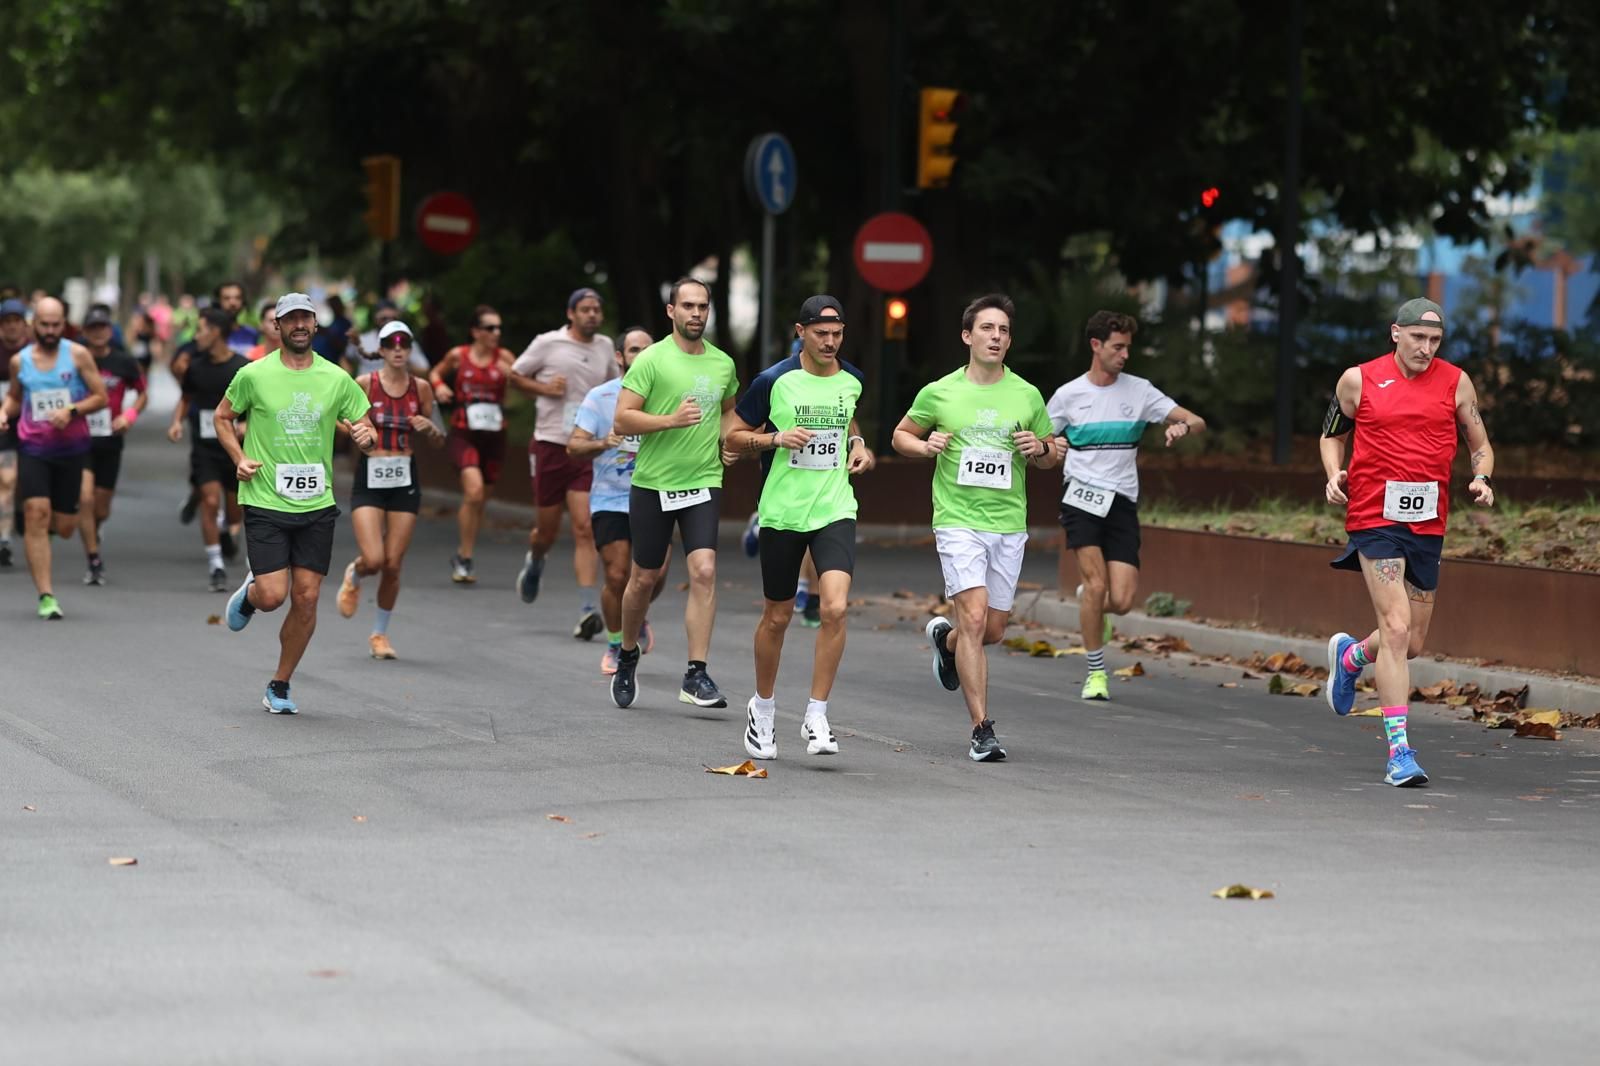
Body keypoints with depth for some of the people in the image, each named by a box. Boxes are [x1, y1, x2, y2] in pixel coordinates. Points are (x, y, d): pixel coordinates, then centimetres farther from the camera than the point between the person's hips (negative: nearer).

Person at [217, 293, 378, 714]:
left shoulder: (336, 379, 2)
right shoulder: (253, 375, -3)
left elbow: (365, 429, 9)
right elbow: (223, 417, 11)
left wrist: (366, 437, -15)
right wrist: (239, 458, -4)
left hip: (316, 505, 2)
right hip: (265, 502, -2)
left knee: (306, 599, 0)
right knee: (273, 595, -11)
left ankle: (280, 686, 16)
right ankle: (248, 594, 28)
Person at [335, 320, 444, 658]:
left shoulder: (420, 387, 4)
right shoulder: (364, 384, -5)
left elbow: (438, 441, 13)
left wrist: (429, 428, -9)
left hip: (404, 481, 2)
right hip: (369, 478, -2)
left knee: (393, 565, 1)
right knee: (373, 560, -15)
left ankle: (380, 633, 20)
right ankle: (353, 577, 23)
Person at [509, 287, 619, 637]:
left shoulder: (605, 347, 10)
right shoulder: (547, 343, -2)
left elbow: (614, 384, 27)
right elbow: (515, 374, 7)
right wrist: (544, 388, -10)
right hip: (551, 443, -2)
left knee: (584, 529, -11)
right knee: (547, 531, 7)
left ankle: (588, 609, -16)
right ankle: (534, 563, 45)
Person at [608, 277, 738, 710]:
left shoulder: (723, 364, 8)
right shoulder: (652, 359, -7)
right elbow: (621, 420, -11)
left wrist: (727, 439, 9)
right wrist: (670, 420, -23)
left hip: (703, 483, 3)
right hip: (653, 483, -2)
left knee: (704, 572, -14)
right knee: (645, 578, 9)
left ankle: (696, 675, -13)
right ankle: (627, 654, 34)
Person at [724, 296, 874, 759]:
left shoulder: (851, 380, 5)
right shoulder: (774, 381, -7)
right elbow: (733, 437, 0)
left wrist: (857, 443, 9)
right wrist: (776, 438, -16)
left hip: (835, 511, 2)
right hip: (782, 513, -2)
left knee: (835, 608, -18)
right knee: (777, 617, 9)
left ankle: (816, 719, -9)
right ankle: (763, 708, 33)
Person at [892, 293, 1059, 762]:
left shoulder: (1027, 396, 5)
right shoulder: (939, 393, 0)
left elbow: (1052, 457, 16)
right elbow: (901, 434, 14)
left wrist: (1040, 448, -7)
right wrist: (926, 446, -7)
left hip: (1009, 525, 3)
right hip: (958, 520, -3)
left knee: (993, 630, 10)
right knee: (974, 617, -17)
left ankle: (945, 638, 46)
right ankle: (982, 730, -14)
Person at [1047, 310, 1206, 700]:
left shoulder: (1139, 391, 5)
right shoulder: (1069, 395, 4)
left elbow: (1197, 422, 1)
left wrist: (1183, 427, -23)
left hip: (1122, 503, 1)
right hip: (1082, 498, -1)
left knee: (1121, 601, -9)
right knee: (1096, 582, -18)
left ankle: (1091, 605, 30)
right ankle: (1096, 672, -2)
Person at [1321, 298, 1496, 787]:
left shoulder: (1455, 383, 5)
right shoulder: (1358, 380, 1)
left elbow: (1480, 444, 14)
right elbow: (1332, 434, 16)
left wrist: (1482, 479, -6)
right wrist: (1334, 475, -2)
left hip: (1428, 525, 4)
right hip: (1374, 518, -4)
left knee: (1413, 643, 11)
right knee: (1397, 628, -17)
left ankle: (1350, 655, 45)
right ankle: (1399, 750, -14)